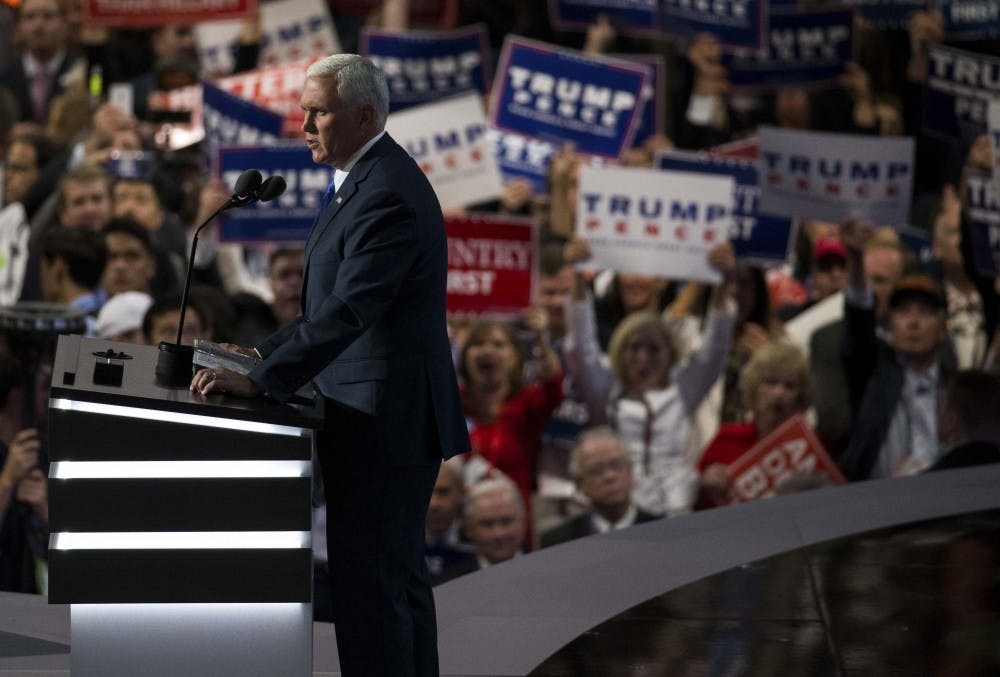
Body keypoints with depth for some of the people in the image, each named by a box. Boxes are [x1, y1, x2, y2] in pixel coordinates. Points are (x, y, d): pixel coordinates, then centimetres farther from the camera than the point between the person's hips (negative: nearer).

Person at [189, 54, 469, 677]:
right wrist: (264, 355, 12)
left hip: (384, 417, -11)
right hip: (394, 415, 11)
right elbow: (335, 300, 21)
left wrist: (262, 381, -29)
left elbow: (348, 311, -28)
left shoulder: (386, 195, -20)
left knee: (368, 585, -8)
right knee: (400, 578, 17)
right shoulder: (370, 180, 14)